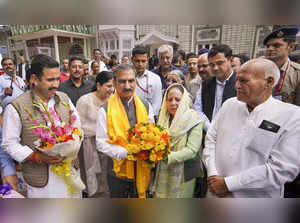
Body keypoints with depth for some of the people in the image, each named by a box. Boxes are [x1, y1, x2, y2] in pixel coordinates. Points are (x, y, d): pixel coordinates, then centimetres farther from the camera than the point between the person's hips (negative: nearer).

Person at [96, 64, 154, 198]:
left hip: (141, 170, 3)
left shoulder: (146, 107, 0)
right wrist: (125, 153, -23)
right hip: (118, 170, -2)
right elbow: (101, 143, -11)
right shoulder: (105, 110, -11)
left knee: (140, 195, 23)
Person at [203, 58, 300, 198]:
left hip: (256, 197, -3)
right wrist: (213, 175, -12)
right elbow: (211, 139, 0)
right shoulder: (229, 104, -2)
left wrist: (228, 183, -20)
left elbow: (283, 169, -20)